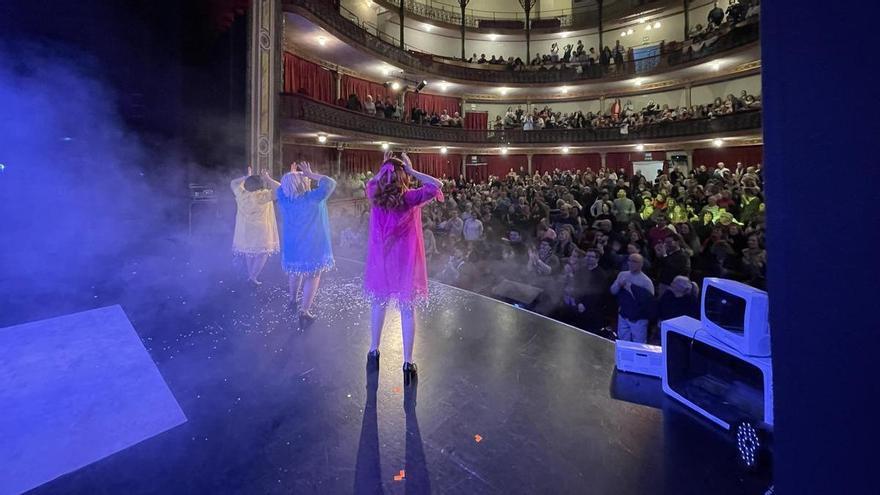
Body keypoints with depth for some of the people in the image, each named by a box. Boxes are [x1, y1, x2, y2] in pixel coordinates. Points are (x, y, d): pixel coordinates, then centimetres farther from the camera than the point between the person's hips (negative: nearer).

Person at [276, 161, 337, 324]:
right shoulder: (313, 198, -20)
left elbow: (280, 188, 18)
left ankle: (293, 301, 43)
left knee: (295, 272, 26)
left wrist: (290, 175, 15)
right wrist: (311, 174, -7)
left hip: (292, 245, 5)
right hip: (312, 245, -5)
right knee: (312, 277, 6)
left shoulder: (283, 199, -5)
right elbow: (330, 183, -14)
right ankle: (304, 311, 6)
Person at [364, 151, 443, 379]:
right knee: (407, 310, 4)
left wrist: (383, 168, 11)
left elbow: (371, 183, 21)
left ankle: (374, 351, 34)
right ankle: (408, 362, 12)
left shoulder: (375, 196, -2)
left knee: (379, 304, 20)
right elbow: (437, 185, -10)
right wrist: (412, 171, -8)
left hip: (380, 259, 4)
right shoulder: (411, 198, -15)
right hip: (405, 261, -4)